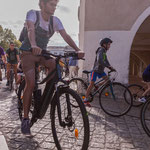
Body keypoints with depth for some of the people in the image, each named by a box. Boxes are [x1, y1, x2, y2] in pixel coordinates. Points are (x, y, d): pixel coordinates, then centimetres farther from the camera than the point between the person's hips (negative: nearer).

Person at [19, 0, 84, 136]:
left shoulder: (55, 20, -1)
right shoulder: (33, 14, -12)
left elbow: (65, 36, -13)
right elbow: (31, 30, -31)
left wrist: (78, 50, -29)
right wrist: (34, 46, -52)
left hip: (42, 53, 4)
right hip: (28, 53, -4)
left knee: (56, 65, -25)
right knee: (31, 83, -19)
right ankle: (25, 119, -8)